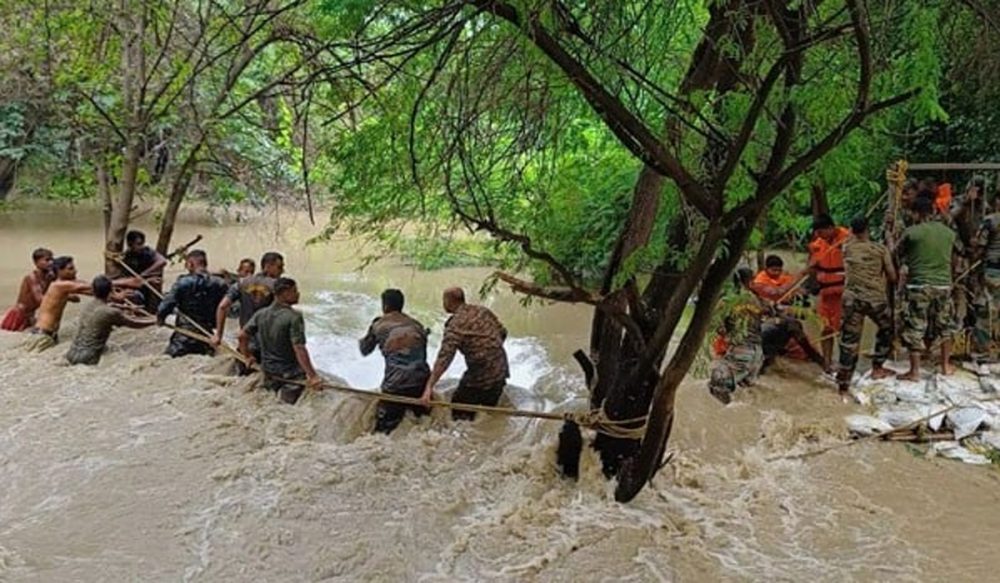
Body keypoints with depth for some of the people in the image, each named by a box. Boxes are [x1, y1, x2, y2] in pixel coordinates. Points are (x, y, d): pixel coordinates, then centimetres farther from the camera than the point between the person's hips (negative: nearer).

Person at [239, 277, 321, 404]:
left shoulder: (260, 314, 1)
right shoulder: (294, 317, -19)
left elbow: (242, 336, 5)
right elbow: (299, 349, -26)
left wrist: (248, 356, 21)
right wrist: (312, 375, -27)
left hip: (268, 371, 7)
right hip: (291, 374, -6)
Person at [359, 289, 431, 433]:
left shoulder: (379, 326, 2)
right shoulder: (416, 325, 10)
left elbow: (365, 350, 18)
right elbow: (423, 355, 14)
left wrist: (361, 341, 39)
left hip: (395, 386, -3)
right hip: (422, 382, 3)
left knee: (383, 430, 3)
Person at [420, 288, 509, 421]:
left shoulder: (456, 325, -17)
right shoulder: (482, 311, 4)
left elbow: (444, 357, -27)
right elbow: (503, 332, 13)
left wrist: (429, 387, -31)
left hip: (479, 376, -7)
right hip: (501, 371, 7)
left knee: (460, 412, 10)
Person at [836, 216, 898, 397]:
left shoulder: (847, 248, 3)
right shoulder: (880, 249, -2)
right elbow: (892, 277, -1)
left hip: (851, 298, 2)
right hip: (876, 298, -1)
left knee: (849, 341, 2)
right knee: (886, 330, 27)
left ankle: (843, 386, 0)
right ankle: (877, 368, 30)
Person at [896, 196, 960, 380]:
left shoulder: (911, 232, -8)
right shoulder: (949, 232, 6)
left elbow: (898, 256, 0)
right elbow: (954, 260, 15)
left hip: (918, 286, -4)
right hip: (943, 285, 4)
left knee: (915, 329, 1)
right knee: (945, 326, 19)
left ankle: (914, 371, 3)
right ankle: (946, 365, 27)